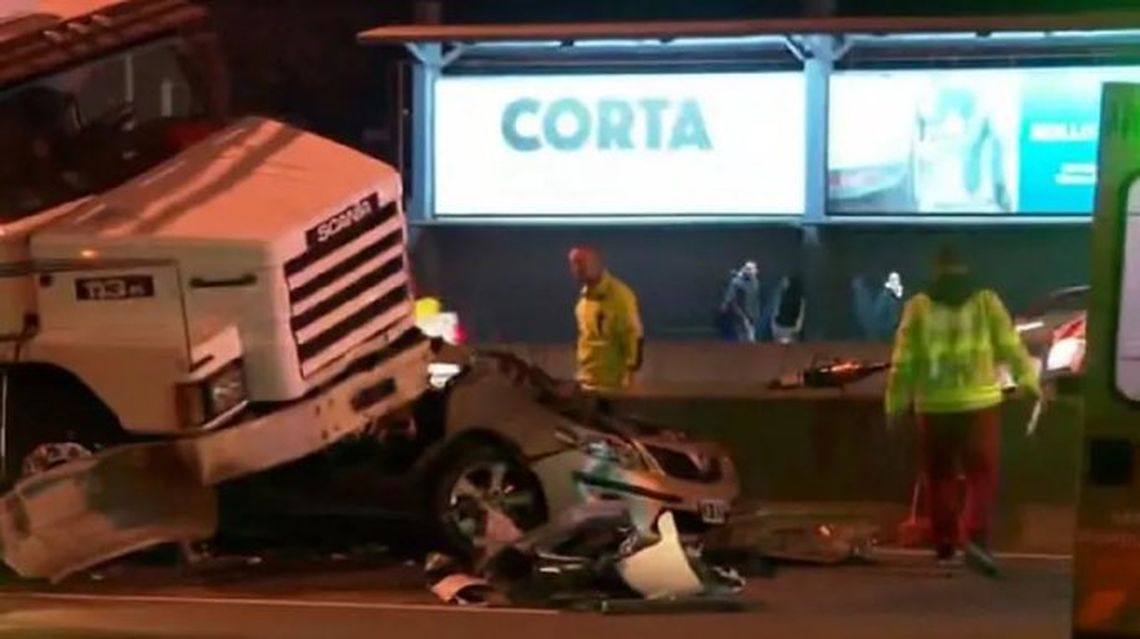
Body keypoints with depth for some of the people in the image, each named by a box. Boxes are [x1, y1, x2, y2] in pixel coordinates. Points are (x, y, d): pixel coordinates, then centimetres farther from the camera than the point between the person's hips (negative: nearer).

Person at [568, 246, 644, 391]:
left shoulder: (619, 295, -15)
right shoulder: (585, 296, 10)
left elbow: (633, 335, -15)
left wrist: (629, 372, -17)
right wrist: (583, 371, 18)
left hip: (614, 382, -8)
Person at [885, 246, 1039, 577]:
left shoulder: (919, 306, 0)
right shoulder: (986, 301, 1)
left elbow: (903, 361, -1)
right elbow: (1011, 345, 1)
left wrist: (896, 402, 6)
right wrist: (1028, 378, 15)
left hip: (934, 405, 1)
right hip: (979, 402, -1)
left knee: (940, 476, 15)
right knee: (982, 475, 3)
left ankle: (944, 543, 20)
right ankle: (976, 540, -14)